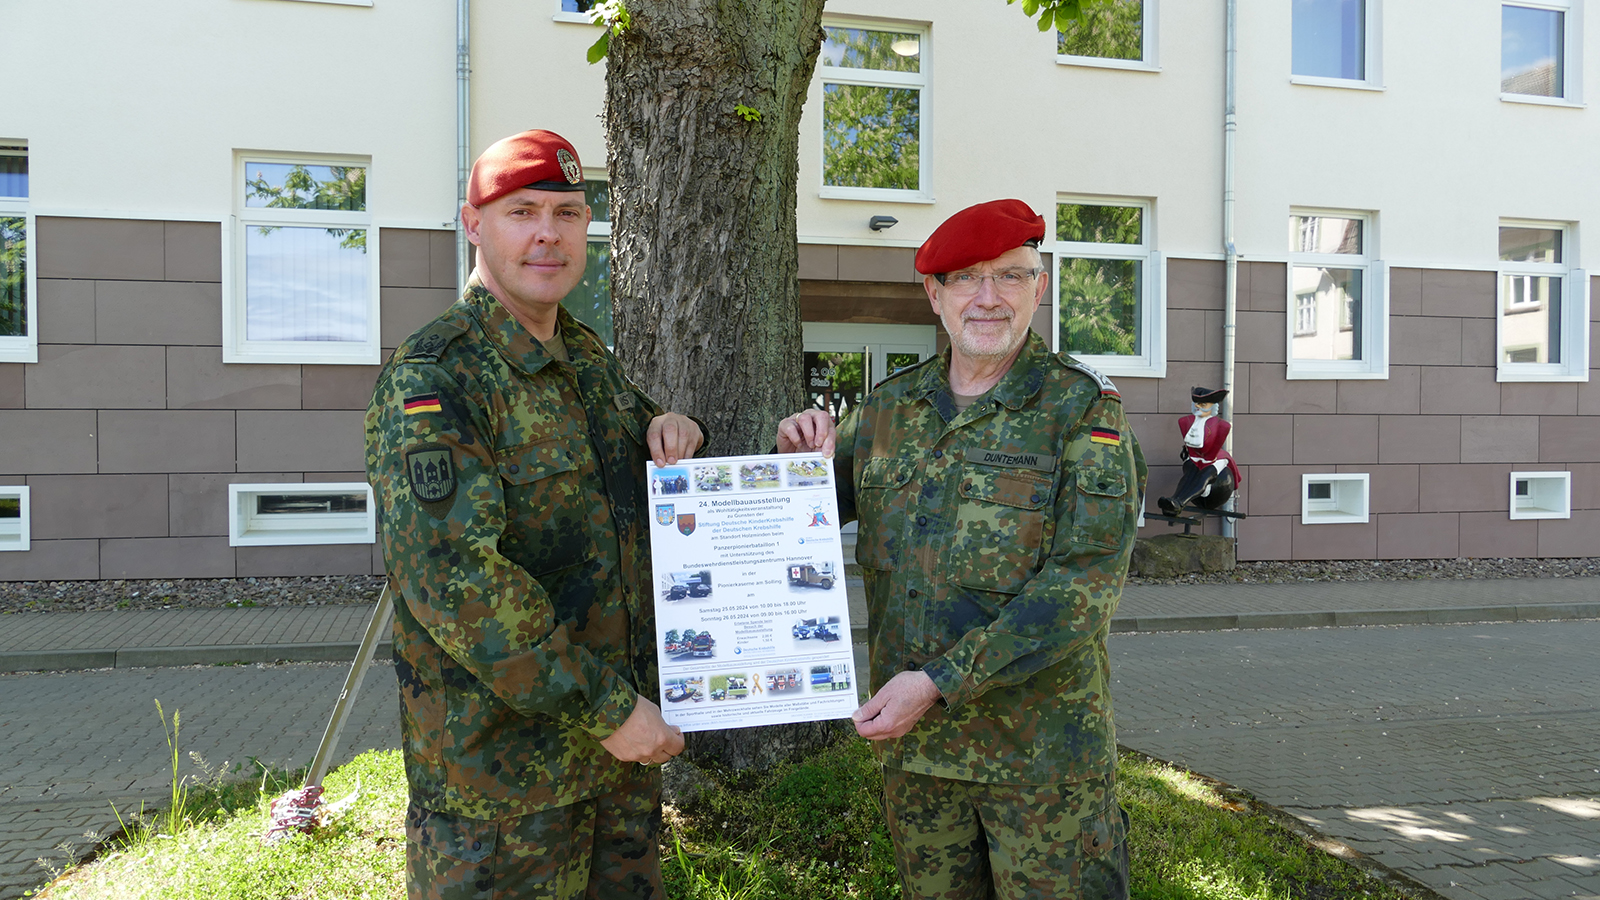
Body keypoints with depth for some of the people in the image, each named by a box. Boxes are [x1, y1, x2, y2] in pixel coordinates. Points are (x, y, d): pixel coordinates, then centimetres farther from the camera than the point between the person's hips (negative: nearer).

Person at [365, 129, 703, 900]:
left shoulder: (590, 358, 9)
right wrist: (605, 708, -22)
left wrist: (668, 429, 3)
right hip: (500, 763, -7)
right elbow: (452, 576, -25)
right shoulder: (432, 378, -17)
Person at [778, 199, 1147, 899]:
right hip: (911, 744, 4)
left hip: (1043, 749, -4)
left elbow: (1085, 580, -17)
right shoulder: (888, 407, 6)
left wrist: (940, 681, -21)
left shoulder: (1082, 407, -8)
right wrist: (801, 461, -7)